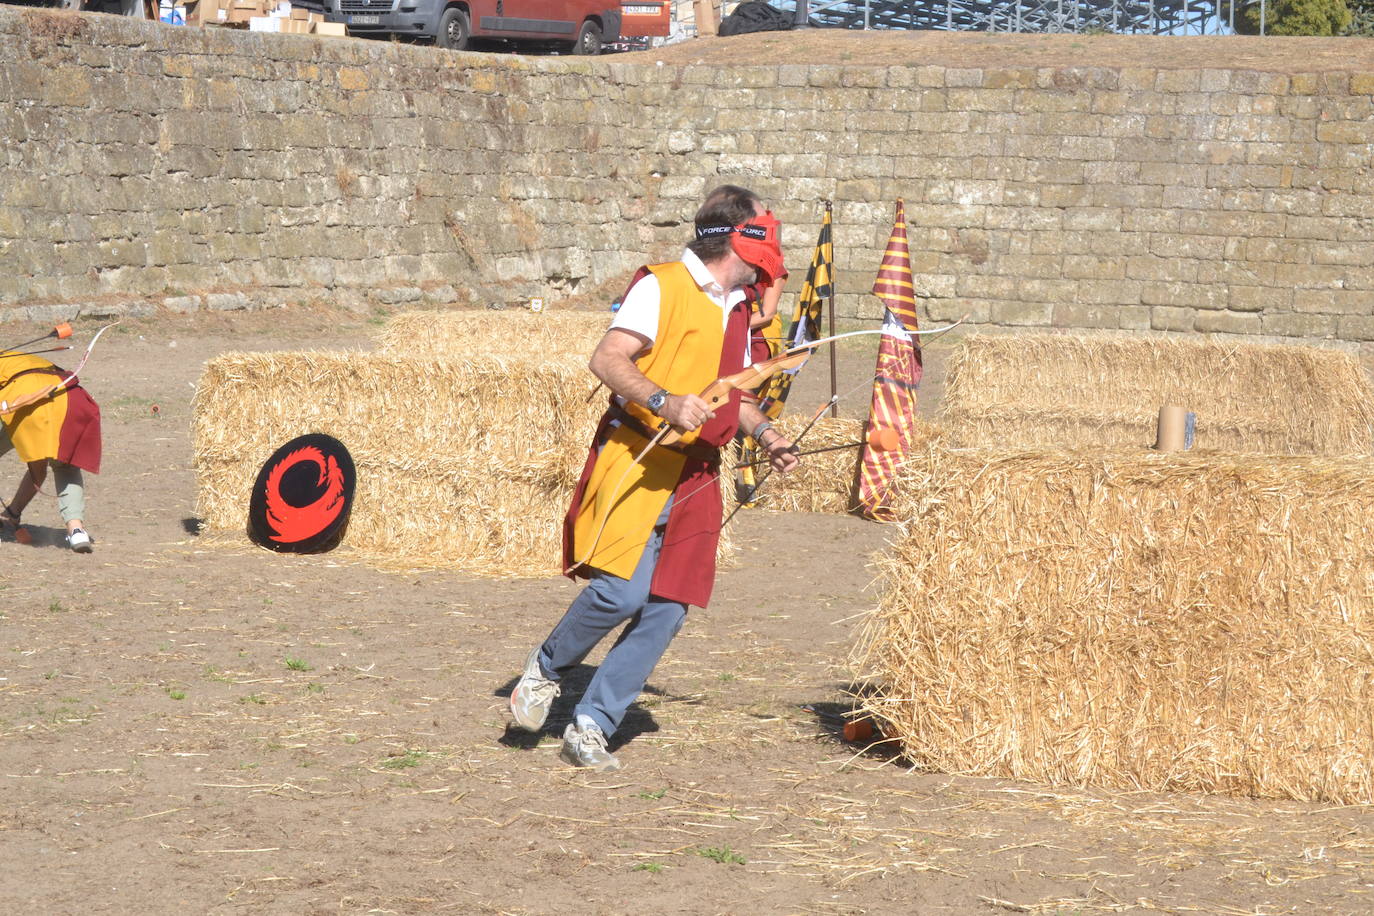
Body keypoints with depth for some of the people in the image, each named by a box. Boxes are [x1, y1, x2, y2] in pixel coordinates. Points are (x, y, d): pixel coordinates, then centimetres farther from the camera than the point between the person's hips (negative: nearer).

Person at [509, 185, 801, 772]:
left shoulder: (736, 311, 20)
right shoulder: (662, 287, -6)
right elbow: (606, 360, -15)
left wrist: (764, 433, 20)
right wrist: (663, 402, -28)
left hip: (697, 476, 8)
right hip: (638, 460, -8)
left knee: (666, 610, -1)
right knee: (622, 589, -18)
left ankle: (590, 728, 8)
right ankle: (545, 669, 9)